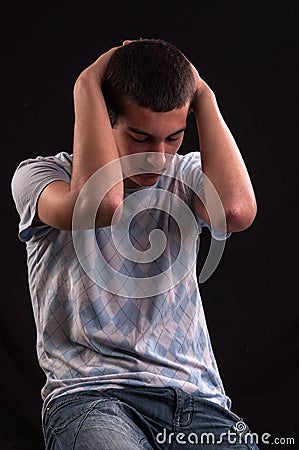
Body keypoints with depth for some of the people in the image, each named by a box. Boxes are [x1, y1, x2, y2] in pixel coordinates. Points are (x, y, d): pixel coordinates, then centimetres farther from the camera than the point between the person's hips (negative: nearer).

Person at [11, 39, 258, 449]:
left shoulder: (187, 175, 14)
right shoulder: (40, 175, 4)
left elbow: (236, 211, -11)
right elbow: (101, 202, -21)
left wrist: (204, 96, -1)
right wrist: (88, 86, -9)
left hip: (195, 396, 3)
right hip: (88, 394, -2)